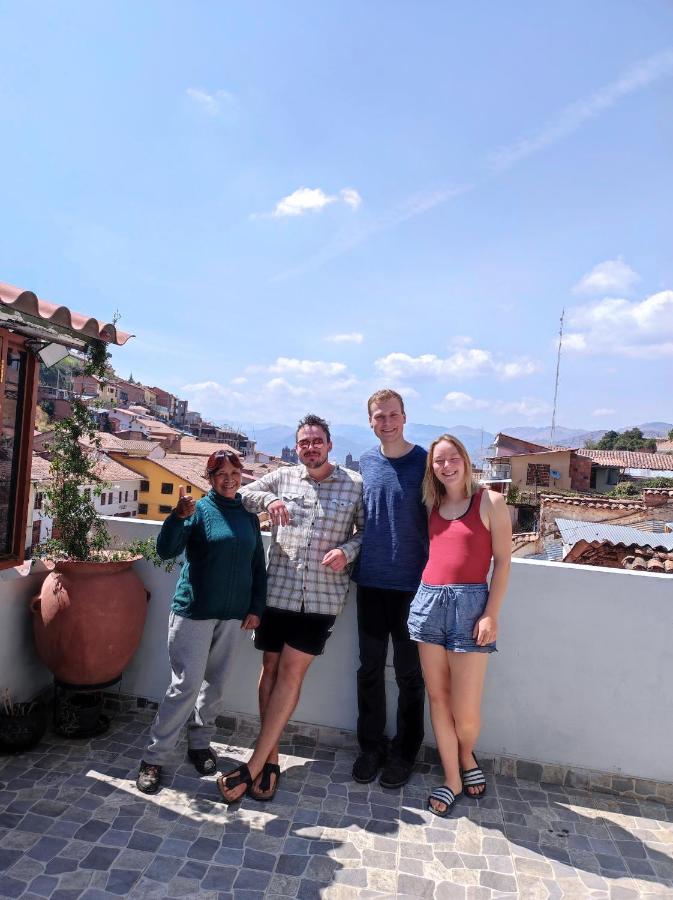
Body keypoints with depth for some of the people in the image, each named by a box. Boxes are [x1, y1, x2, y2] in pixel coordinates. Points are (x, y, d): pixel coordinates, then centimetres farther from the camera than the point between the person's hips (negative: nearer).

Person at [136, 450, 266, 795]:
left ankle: (200, 743, 32)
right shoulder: (199, 509, -7)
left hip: (232, 615, 4)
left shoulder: (249, 516, 7)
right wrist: (180, 516, -36)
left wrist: (256, 607, 6)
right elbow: (166, 550, -19)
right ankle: (153, 757, 10)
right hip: (193, 611, -4)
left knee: (215, 684, 14)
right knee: (186, 685, -4)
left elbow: (258, 566, 12)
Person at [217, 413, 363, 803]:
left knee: (292, 672, -3)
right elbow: (241, 495, 11)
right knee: (271, 669, 7)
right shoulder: (283, 477, 8)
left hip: (322, 596, -2)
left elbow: (366, 531, 8)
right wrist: (268, 498, -8)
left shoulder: (355, 484, 3)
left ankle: (254, 765, 6)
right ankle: (270, 760, 22)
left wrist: (348, 551, -12)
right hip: (278, 591, 2)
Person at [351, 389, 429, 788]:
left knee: (410, 673, 11)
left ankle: (405, 751, 28)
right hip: (370, 581, 4)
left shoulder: (424, 462, -7)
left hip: (412, 583, -4)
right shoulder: (365, 462, 6)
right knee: (370, 669, 14)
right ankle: (372, 746, 31)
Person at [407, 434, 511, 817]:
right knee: (438, 698, 10)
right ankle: (452, 780, 27)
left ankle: (467, 757, 33)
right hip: (428, 602, 5)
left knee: (465, 710, 0)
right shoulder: (432, 506, 11)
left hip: (470, 603, -4)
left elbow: (502, 562, -4)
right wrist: (427, 595, 2)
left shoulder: (490, 502, -2)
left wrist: (491, 614, -9)